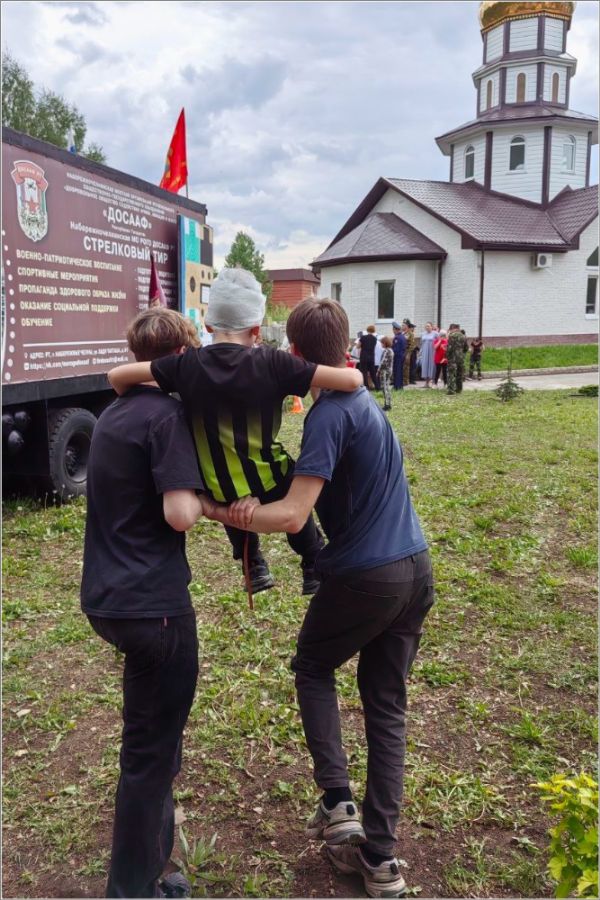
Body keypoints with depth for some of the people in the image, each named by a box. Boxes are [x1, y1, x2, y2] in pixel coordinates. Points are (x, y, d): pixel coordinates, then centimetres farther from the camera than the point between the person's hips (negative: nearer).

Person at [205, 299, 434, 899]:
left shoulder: (328, 412, -18)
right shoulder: (361, 397, 11)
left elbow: (292, 516, -24)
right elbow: (313, 483, 9)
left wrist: (209, 511, -17)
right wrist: (255, 502, -7)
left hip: (363, 576, -8)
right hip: (416, 569, 8)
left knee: (313, 669, 20)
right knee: (386, 705, 14)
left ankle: (337, 802, 13)